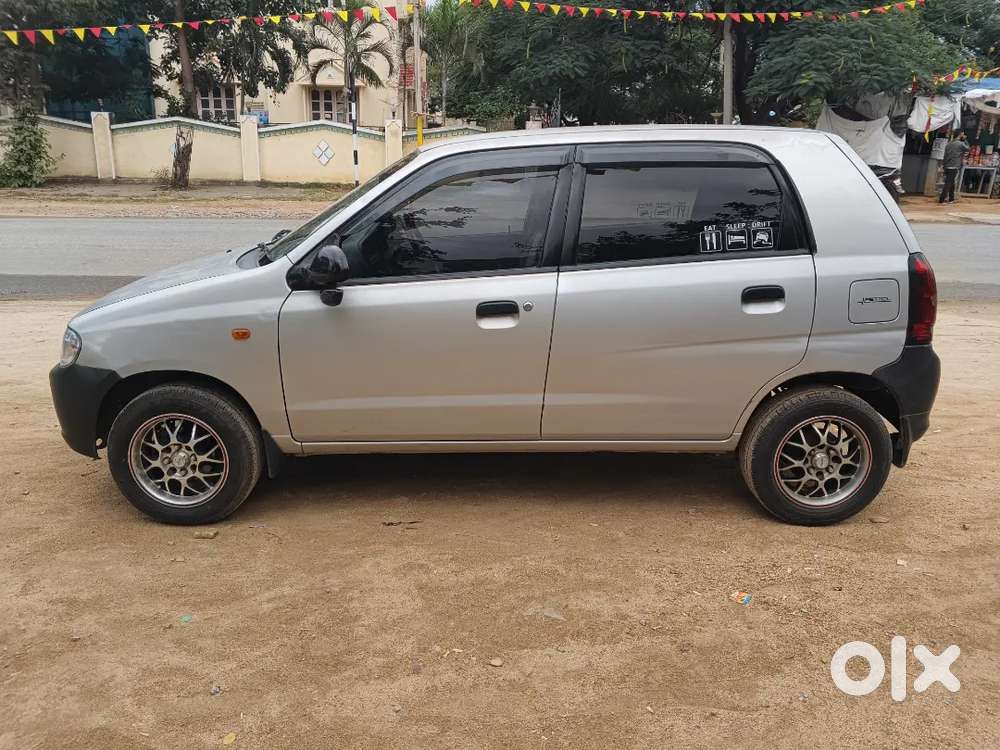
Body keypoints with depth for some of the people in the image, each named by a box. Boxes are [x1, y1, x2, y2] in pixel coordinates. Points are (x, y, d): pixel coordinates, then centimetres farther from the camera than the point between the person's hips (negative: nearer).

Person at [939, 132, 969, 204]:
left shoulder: (949, 144, 13)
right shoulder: (961, 144, -5)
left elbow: (945, 156, 13)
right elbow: (967, 148, 15)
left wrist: (944, 165, 18)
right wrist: (964, 140, 17)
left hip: (947, 167, 7)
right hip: (954, 167, -7)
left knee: (951, 183, 16)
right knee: (948, 183, -7)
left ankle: (951, 199, 20)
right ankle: (941, 200, -12)